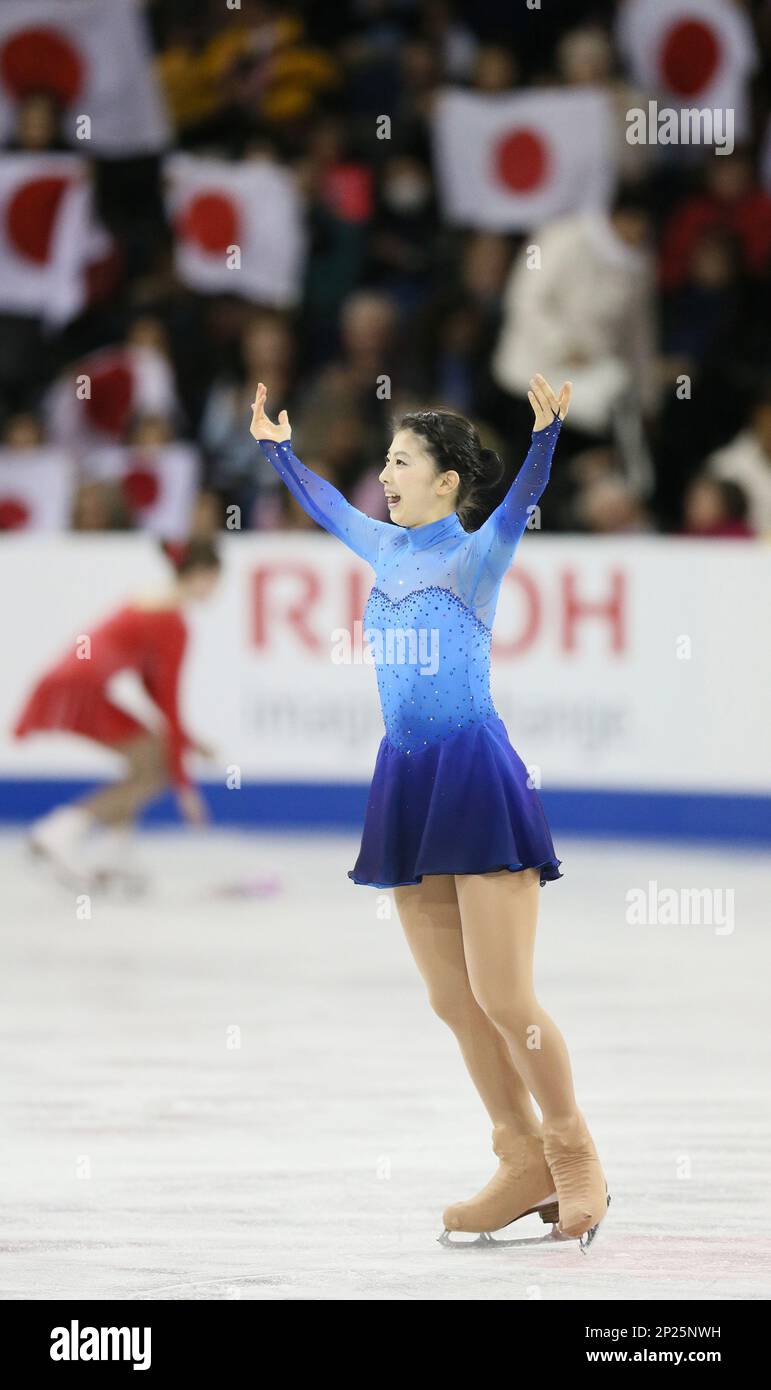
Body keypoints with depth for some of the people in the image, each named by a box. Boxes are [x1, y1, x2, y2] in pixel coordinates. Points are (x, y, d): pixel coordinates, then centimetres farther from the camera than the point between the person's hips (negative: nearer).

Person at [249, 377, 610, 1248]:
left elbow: (523, 501, -25)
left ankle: (575, 1159, 6)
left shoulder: (478, 554, -6)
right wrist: (275, 447, 39)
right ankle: (525, 1164, 14)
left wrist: (546, 434, -41)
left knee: (502, 999, -9)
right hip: (407, 781, 7)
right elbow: (325, 502, 30)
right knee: (453, 1003, 6)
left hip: (476, 775, -7)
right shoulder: (384, 548, 12)